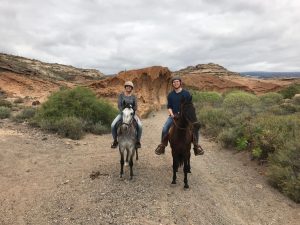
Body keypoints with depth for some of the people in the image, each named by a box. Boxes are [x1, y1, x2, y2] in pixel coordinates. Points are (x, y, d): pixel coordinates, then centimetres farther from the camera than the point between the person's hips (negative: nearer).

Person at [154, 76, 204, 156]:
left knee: (195, 127, -17)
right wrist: (171, 113, -10)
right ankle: (162, 145, 3)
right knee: (164, 129, -17)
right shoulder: (170, 95, 5)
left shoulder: (186, 93, 0)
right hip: (173, 115, 1)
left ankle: (196, 146, 2)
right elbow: (169, 107, 9)